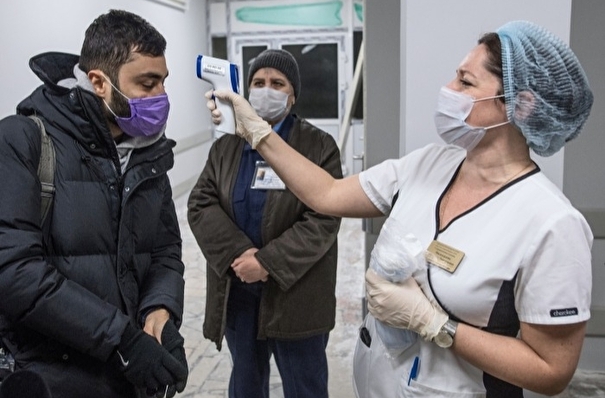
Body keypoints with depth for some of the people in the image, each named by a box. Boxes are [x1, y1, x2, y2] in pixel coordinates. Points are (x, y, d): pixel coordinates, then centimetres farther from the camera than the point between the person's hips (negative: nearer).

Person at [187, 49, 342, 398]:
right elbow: (200, 204, -1)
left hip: (296, 293, -3)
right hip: (237, 290, 4)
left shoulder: (320, 146, -5)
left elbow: (323, 220, -13)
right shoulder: (226, 145, 8)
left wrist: (267, 262, -21)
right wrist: (239, 253, -17)